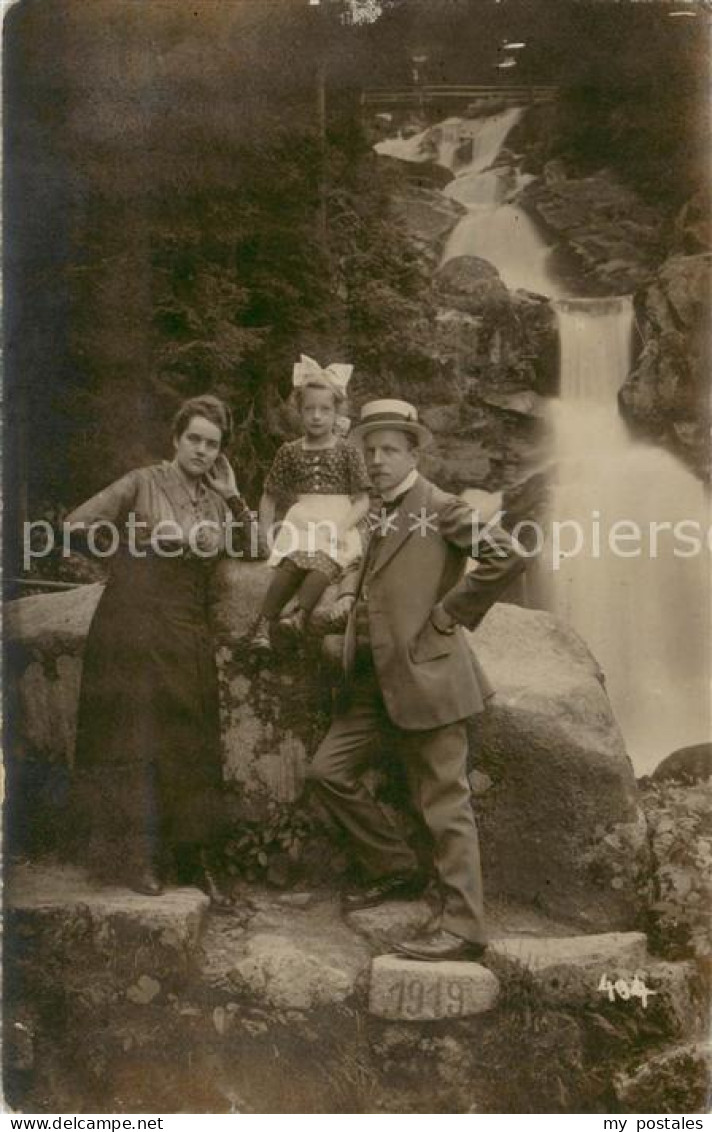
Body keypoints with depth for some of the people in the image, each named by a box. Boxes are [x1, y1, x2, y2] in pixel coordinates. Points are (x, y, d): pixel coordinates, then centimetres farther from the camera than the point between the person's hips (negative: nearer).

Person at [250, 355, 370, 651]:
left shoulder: (348, 451, 6)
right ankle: (264, 622, -32)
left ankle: (299, 615, -45)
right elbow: (270, 496, 18)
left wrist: (342, 527, -16)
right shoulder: (290, 451, 12)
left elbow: (362, 500, 1)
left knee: (321, 562, -33)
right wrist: (266, 529, 3)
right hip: (300, 522, 1)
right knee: (293, 561, -30)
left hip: (336, 524, -1)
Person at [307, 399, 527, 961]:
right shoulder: (379, 514, 16)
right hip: (374, 677, 9)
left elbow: (508, 556, -19)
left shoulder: (441, 507, -8)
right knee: (329, 771, 11)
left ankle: (463, 928, 8)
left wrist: (450, 613, -14)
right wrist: (348, 597, 12)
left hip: (425, 673, -9)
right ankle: (397, 871, 26)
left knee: (444, 801, -2)